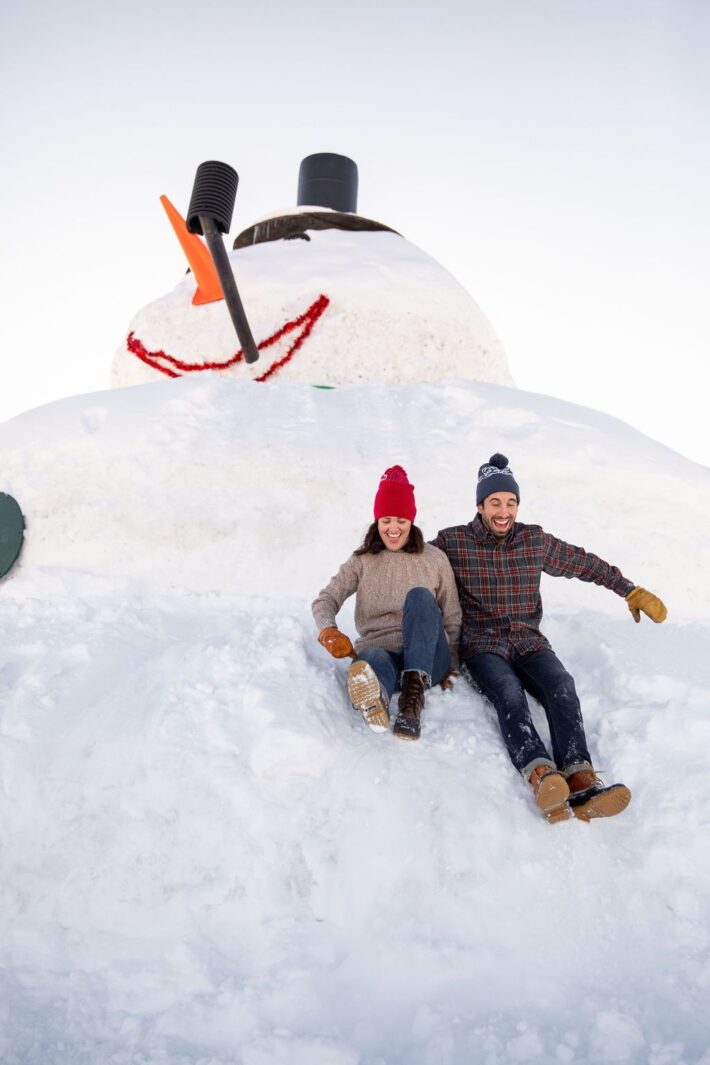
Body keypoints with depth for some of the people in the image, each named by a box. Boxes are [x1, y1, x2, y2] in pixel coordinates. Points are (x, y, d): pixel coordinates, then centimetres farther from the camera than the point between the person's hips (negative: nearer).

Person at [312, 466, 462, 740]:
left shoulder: (434, 559, 9)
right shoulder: (362, 561, 11)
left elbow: (453, 620, 14)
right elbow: (325, 600, -1)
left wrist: (449, 666, 6)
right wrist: (328, 631, -23)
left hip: (427, 657, 0)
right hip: (381, 650, 0)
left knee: (420, 595, -29)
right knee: (372, 657, -39)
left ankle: (414, 690, -46)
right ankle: (375, 699, -76)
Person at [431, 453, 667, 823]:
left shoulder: (536, 541, 9)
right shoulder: (452, 542, 2)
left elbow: (586, 564, 19)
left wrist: (632, 592, 19)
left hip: (529, 641, 3)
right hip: (482, 644, -2)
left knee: (561, 685, -30)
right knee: (509, 692, -35)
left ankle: (580, 783, -44)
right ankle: (543, 777, -55)